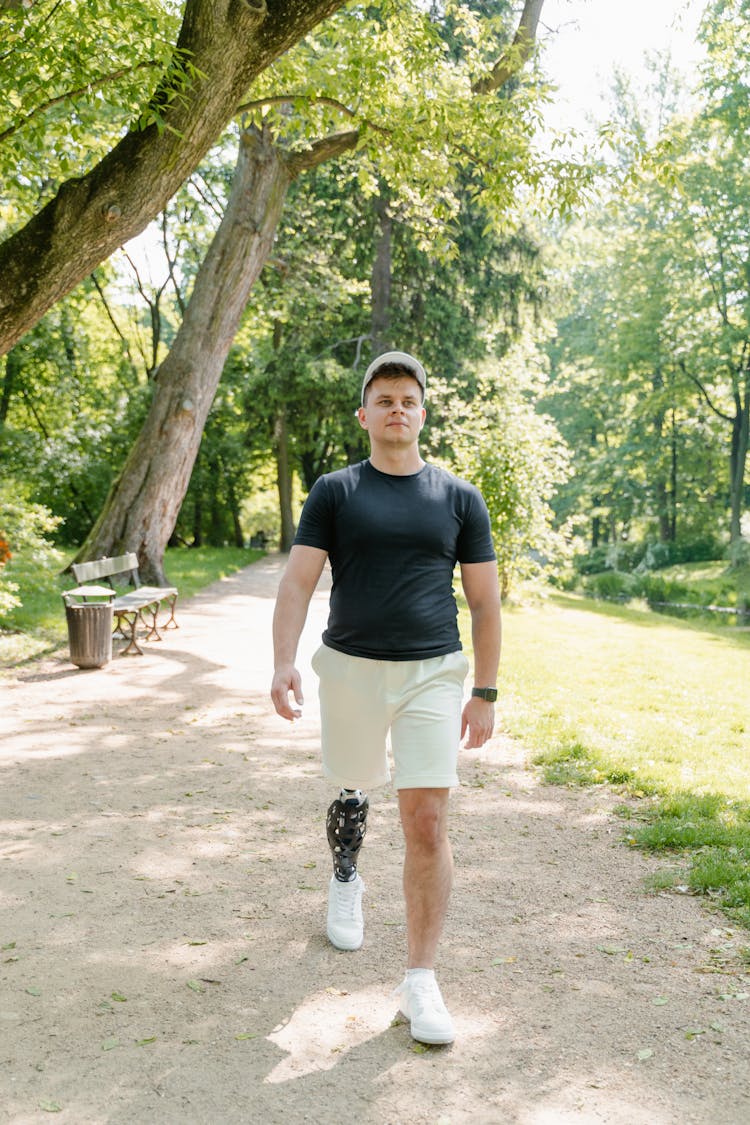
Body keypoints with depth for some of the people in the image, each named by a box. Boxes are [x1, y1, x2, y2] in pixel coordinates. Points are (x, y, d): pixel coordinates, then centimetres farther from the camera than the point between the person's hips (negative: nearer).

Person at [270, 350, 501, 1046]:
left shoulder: (459, 498, 4)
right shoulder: (334, 492, 2)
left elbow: (484, 600, 6)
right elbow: (298, 580, -5)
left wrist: (485, 692, 3)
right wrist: (283, 662, -19)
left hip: (433, 674, 0)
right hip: (351, 670, 1)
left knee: (426, 823, -6)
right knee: (353, 793, 18)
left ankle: (420, 981, 7)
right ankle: (345, 883, 51)